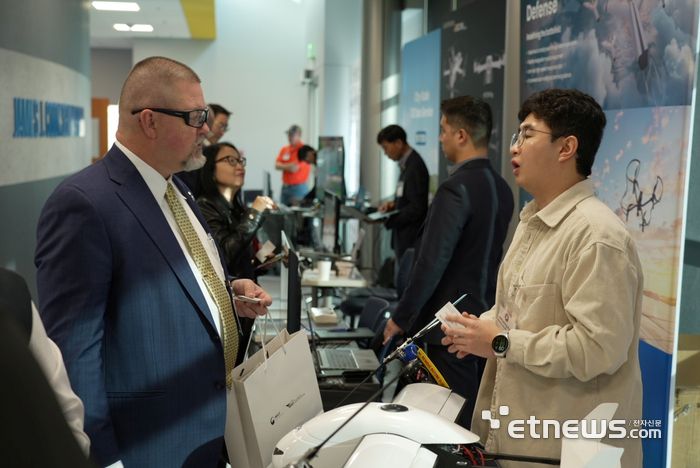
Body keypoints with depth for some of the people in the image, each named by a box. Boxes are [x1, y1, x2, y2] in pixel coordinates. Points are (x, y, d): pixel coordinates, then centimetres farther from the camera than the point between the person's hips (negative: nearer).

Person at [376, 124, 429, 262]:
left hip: (411, 239, -9)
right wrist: (394, 203, 5)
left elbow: (417, 208, -20)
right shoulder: (407, 164, 11)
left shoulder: (415, 167, -18)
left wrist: (389, 220, -18)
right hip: (403, 236, 9)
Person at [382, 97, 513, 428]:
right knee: (480, 413, 16)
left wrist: (401, 318, -12)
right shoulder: (500, 188, 7)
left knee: (455, 418, 0)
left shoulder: (456, 188, -19)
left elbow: (432, 262, -21)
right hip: (485, 319, 9)